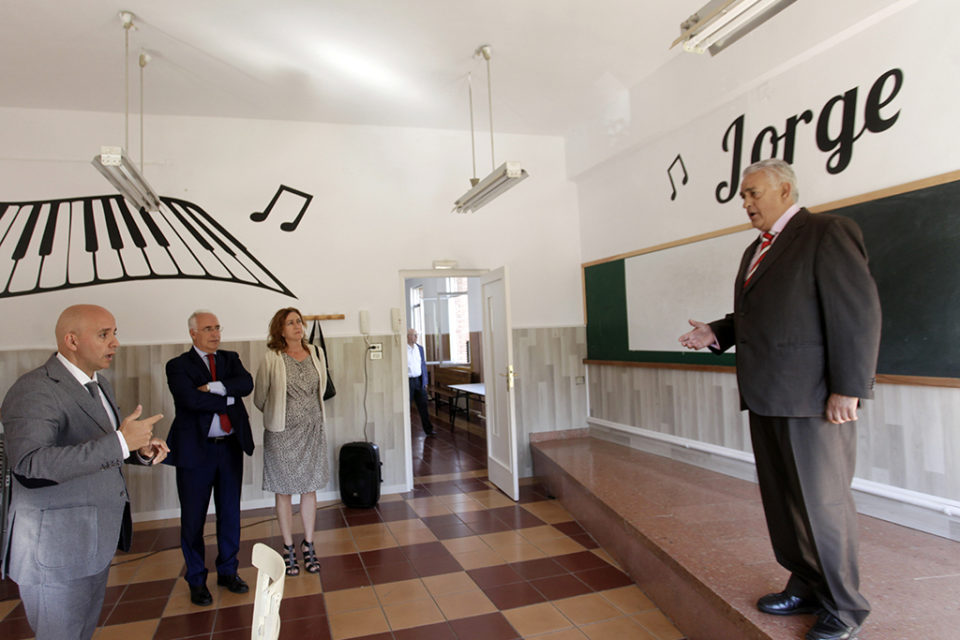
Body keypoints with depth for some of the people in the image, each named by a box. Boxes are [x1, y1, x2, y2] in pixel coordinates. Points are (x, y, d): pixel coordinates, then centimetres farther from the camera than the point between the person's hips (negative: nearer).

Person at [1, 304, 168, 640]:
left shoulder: (99, 385, 9)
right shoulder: (35, 390, -21)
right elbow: (29, 466, -35)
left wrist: (140, 450, 0)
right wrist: (121, 442, -38)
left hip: (95, 542, 9)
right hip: (55, 551, -9)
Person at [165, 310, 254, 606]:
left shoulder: (230, 359, 9)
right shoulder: (178, 366, -3)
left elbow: (247, 383, -10)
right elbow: (191, 399, -20)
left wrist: (213, 387, -20)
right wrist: (229, 399, -12)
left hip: (231, 446, 4)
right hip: (196, 448, -4)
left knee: (230, 513, 13)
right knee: (193, 517, 7)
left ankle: (228, 571, 30)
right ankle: (196, 580, 24)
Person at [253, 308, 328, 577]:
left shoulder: (316, 353, 2)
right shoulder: (272, 358, -9)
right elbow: (259, 397, 1)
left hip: (312, 430, 3)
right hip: (282, 433, -3)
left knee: (310, 489, 10)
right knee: (284, 491, 8)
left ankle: (308, 545, 25)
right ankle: (289, 548, 22)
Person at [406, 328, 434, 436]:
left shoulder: (420, 348, 9)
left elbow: (423, 365, 13)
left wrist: (425, 381, 11)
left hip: (419, 381, 4)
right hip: (408, 381, -4)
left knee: (423, 406, 5)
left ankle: (428, 430, 10)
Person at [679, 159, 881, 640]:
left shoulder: (828, 233, -8)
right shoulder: (756, 250, 18)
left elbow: (858, 312, -14)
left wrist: (849, 387, -18)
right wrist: (717, 334, 5)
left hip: (812, 397, -8)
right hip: (766, 397, 9)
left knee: (823, 501, 1)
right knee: (781, 499, 15)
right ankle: (806, 587, 31)